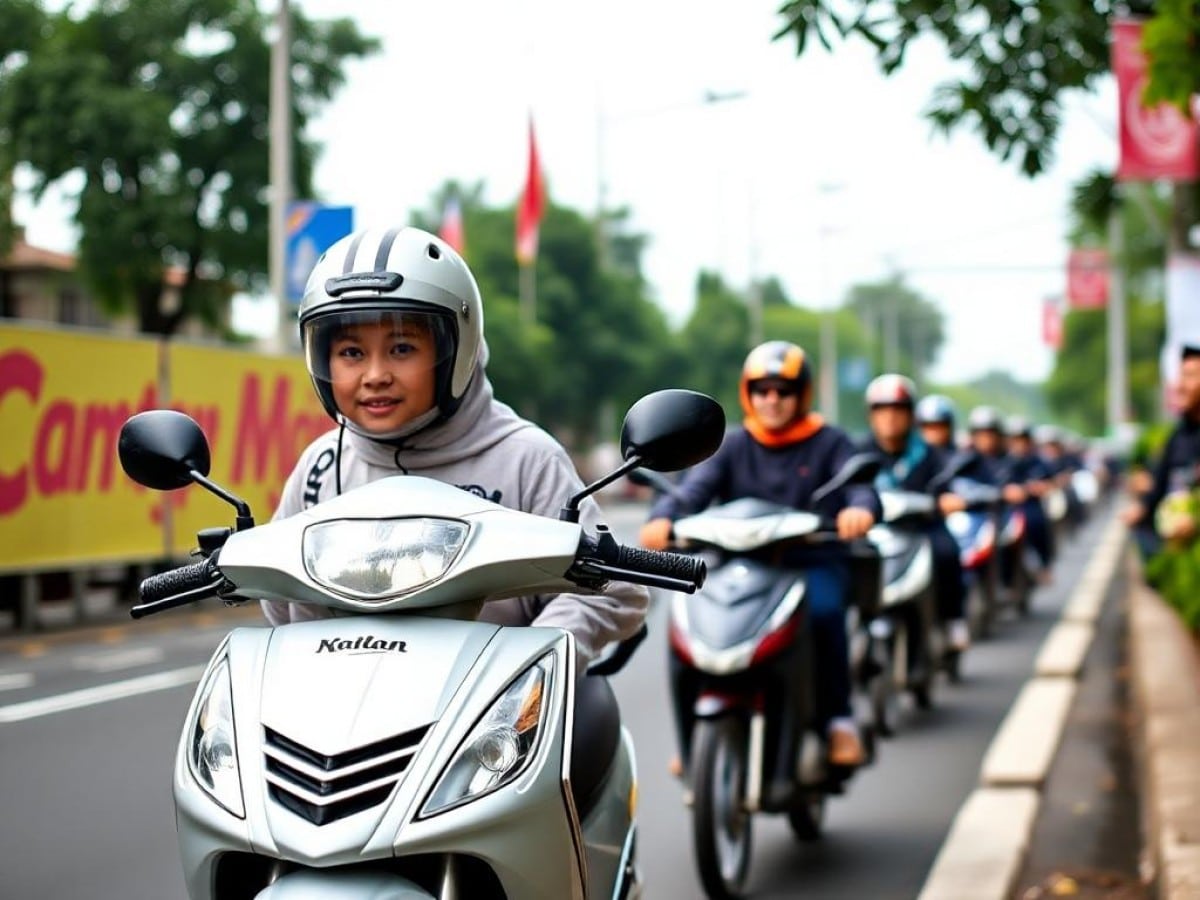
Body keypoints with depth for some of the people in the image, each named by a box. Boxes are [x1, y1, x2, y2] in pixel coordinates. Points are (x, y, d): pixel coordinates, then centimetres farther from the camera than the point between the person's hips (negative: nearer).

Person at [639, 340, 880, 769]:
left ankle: (837, 719, -17)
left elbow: (858, 483, -8)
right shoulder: (733, 446, 15)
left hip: (813, 560, -2)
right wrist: (663, 517, -25)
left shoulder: (830, 443, 10)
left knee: (824, 612, -35)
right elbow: (695, 487, -2)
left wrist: (861, 508, -34)